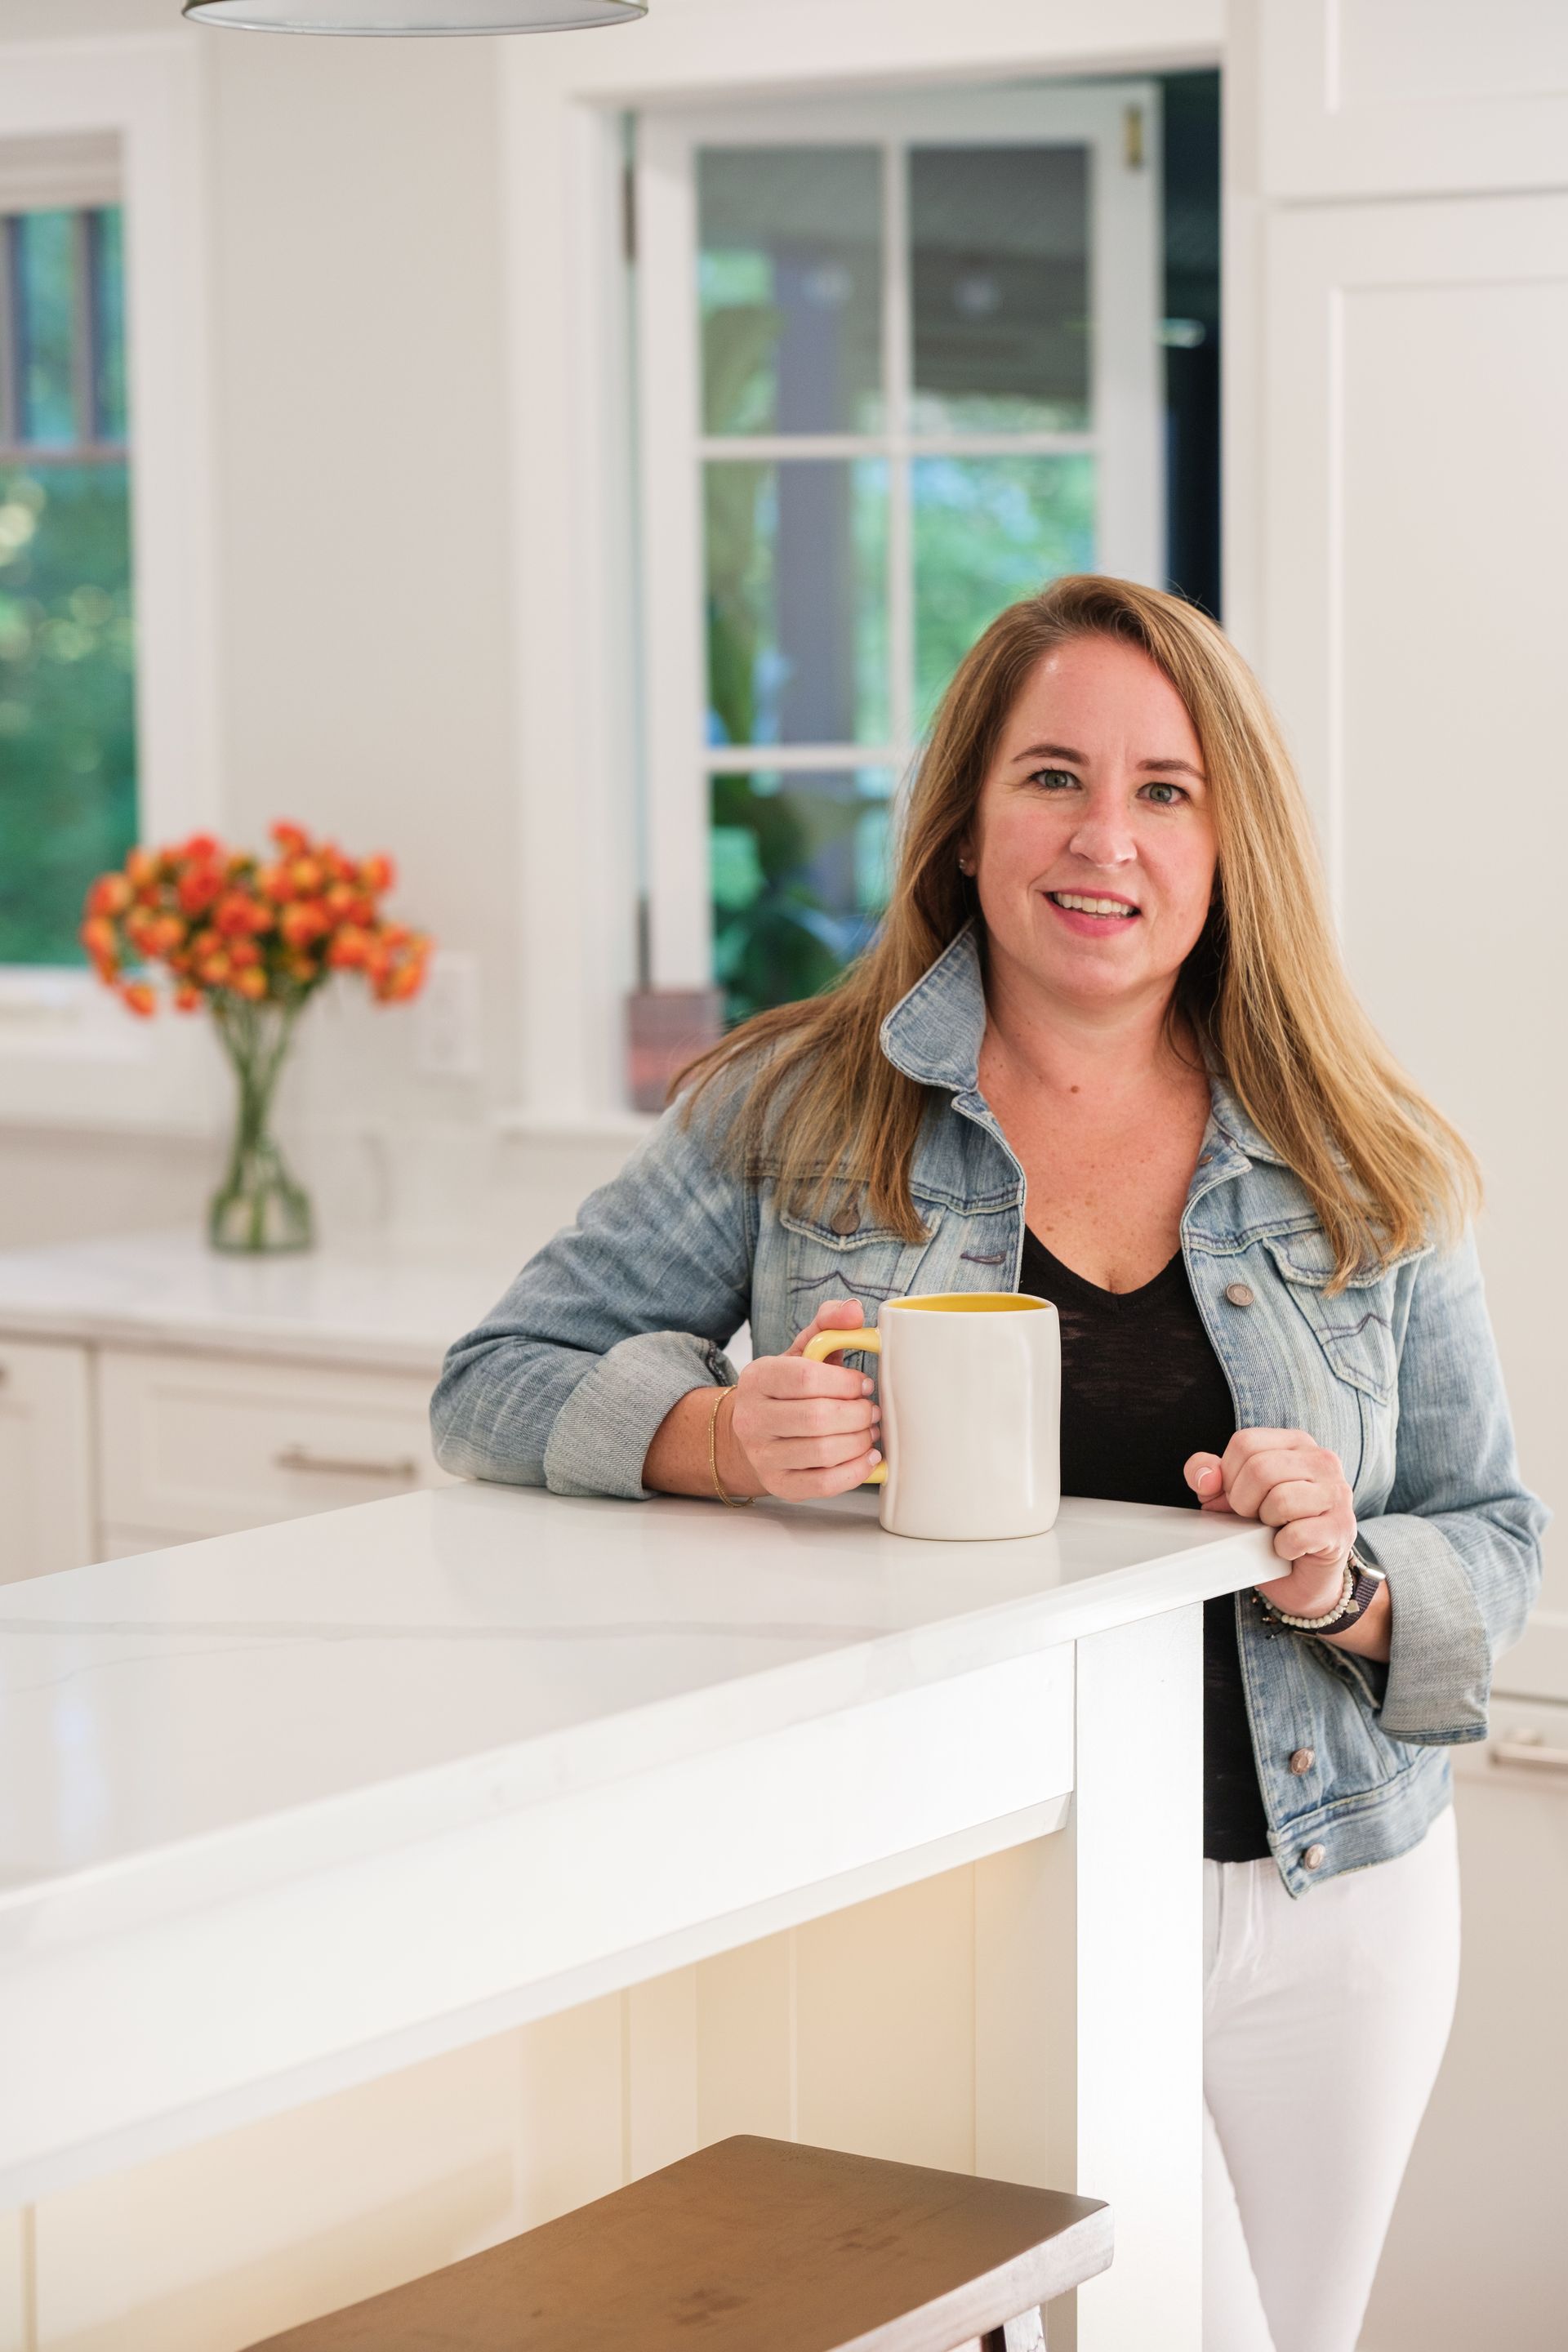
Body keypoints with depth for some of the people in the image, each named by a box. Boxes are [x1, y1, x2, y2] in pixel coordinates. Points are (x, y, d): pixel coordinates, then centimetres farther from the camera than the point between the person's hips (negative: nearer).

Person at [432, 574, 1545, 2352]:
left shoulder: (1368, 1172, 5)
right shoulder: (796, 1113, 1)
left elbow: (1497, 1548, 8)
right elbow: (499, 1382, 3)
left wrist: (1346, 1585, -15)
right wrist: (716, 1437, -18)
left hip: (1327, 1903, 3)